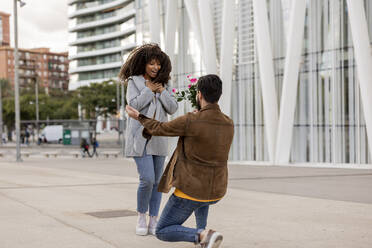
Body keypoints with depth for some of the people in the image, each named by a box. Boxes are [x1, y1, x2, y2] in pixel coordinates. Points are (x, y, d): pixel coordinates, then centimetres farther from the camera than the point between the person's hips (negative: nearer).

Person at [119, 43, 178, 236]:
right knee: (147, 179, -14)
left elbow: (173, 108, 3)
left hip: (158, 138, 4)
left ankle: (153, 222, 12)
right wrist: (149, 90, -8)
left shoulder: (163, 84, 12)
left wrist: (161, 91, -7)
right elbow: (134, 105, -12)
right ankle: (141, 217, 7)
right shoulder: (133, 81, 2)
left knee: (157, 182, 4)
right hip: (140, 137, -4)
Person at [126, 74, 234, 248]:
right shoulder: (229, 124, -3)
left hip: (191, 192, -6)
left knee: (162, 232, 8)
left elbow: (160, 129, -2)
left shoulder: (189, 121, -20)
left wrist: (138, 116, 16)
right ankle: (201, 230, 29)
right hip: (216, 193, 6)